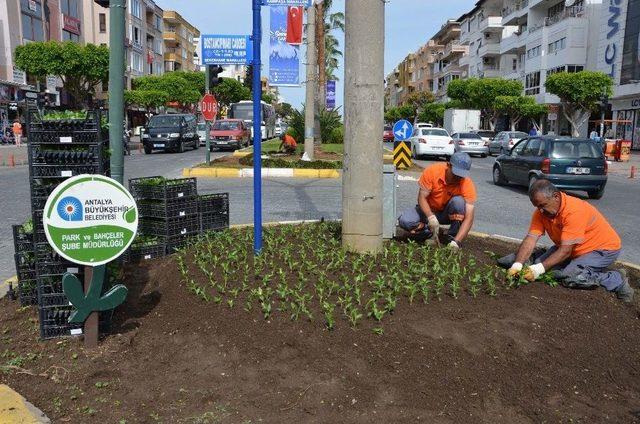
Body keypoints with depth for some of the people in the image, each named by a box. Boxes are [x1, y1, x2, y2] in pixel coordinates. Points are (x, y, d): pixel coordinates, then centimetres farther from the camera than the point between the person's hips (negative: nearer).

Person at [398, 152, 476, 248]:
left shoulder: (467, 184, -25)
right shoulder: (432, 171, -23)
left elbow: (469, 217, -30)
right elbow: (422, 197, -21)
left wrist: (456, 242, -43)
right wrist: (431, 217, -40)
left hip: (448, 214, 0)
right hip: (428, 210, 0)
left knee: (458, 201, -33)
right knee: (404, 221, -27)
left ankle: (453, 238, -15)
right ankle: (429, 232, 2)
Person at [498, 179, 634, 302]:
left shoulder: (574, 211, -32)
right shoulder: (541, 211, -12)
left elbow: (566, 250, -33)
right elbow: (530, 240, -18)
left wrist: (539, 269, -39)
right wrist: (517, 265, -31)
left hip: (604, 248, -6)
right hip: (575, 251, 6)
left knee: (570, 277, -26)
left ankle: (616, 279, -11)